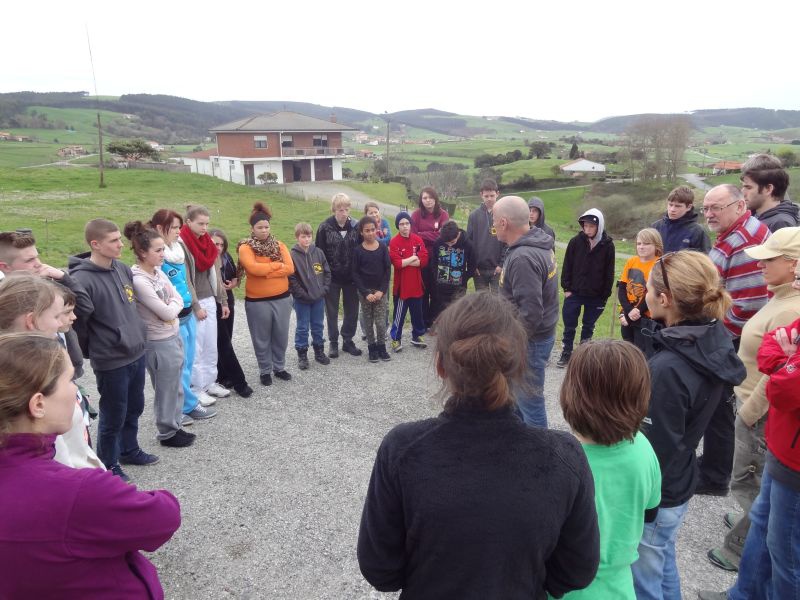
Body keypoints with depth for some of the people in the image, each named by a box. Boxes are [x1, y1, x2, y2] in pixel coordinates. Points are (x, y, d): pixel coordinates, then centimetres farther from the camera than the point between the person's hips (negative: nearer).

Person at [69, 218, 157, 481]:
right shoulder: (83, 280, -22)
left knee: (134, 408, 22)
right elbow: (78, 324, -16)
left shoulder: (124, 269, 2)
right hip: (111, 362, -7)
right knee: (113, 417, 9)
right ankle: (108, 465, 30)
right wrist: (92, 354, -4)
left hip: (137, 354, 7)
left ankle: (129, 450, 43)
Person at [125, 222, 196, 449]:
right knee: (166, 390, 8)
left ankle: (175, 427, 33)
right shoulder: (138, 280, -22)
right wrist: (173, 304, -2)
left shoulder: (158, 272, 4)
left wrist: (170, 306, -10)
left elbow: (179, 301, 8)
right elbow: (167, 313, -20)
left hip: (174, 336, 8)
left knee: (176, 387, 18)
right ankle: (167, 434, 25)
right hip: (159, 343, -8)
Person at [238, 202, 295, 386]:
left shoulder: (279, 245, 4)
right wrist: (277, 265, -13)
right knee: (262, 339, 9)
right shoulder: (245, 248, -7)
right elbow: (253, 268, -24)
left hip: (282, 298, 3)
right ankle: (265, 371, 25)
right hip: (257, 301, -3)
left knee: (281, 336, 14)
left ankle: (279, 367, 32)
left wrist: (265, 272, -17)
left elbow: (290, 268, -9)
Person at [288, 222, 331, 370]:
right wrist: (302, 294, -15)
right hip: (302, 300, -4)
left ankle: (319, 352, 29)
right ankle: (302, 355, 19)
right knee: (302, 328, 7)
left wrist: (324, 289, -4)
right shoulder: (293, 255, -11)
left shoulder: (318, 252, 1)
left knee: (318, 326, 15)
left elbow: (327, 272, 6)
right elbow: (291, 278, -13)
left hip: (319, 298, 4)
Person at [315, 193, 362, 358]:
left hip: (351, 276, 2)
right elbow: (319, 253, -6)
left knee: (352, 310, 11)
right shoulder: (325, 227, -9)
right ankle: (333, 342, 26)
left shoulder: (355, 226, -4)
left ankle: (348, 341, 28)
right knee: (332, 311, 11)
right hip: (332, 277, -2)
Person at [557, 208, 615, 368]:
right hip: (574, 293, 0)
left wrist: (605, 295, -3)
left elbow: (609, 272, -2)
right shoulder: (575, 242, -6)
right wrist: (566, 288, -5)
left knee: (588, 326, 13)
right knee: (569, 325, 7)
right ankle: (566, 353, 21)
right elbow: (567, 266, -1)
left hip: (596, 296, 0)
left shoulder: (608, 245, -7)